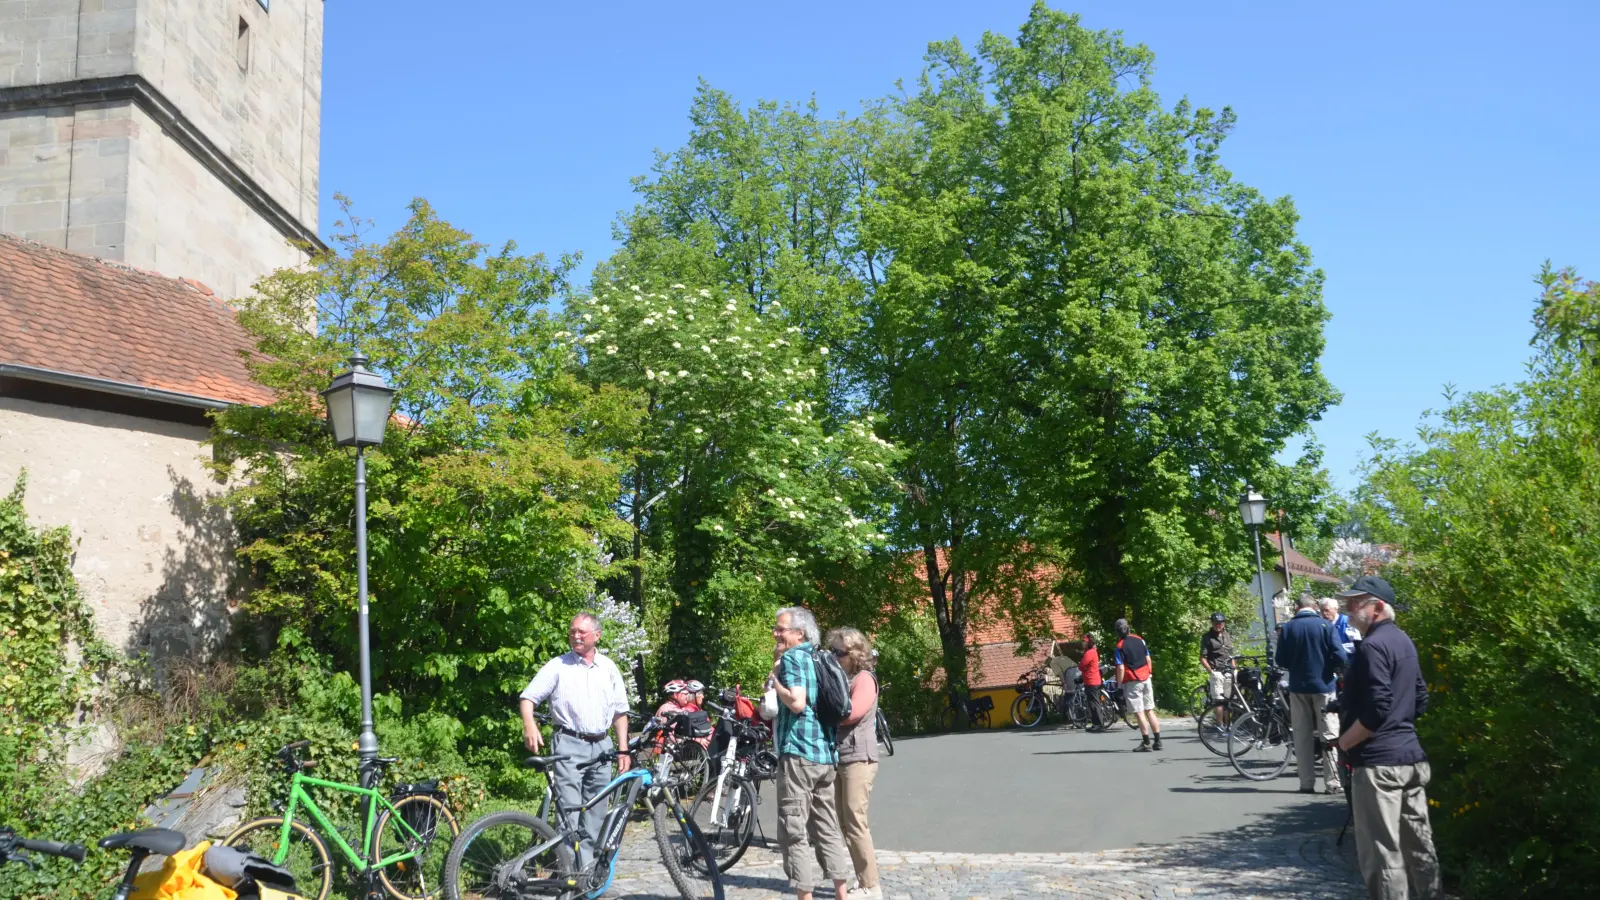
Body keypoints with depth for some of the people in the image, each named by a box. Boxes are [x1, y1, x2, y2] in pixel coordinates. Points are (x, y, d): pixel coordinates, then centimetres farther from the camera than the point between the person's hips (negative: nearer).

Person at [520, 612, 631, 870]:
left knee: (596, 814, 8)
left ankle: (590, 865, 18)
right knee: (569, 810, -11)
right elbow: (528, 697, -3)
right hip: (568, 745, -4)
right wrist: (529, 726, -22)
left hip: (601, 747, 4)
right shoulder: (557, 666, 1)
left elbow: (620, 711, 14)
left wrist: (623, 749, 8)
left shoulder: (608, 667, 11)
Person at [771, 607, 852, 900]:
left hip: (799, 754, -9)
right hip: (827, 753, 9)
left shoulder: (792, 657, -8)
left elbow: (797, 702, -22)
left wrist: (774, 680, -6)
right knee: (828, 830, 14)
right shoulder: (818, 659, 18)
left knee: (794, 832, -3)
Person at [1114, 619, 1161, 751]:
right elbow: (1148, 659, 10)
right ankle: (1158, 741, 13)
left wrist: (1119, 685, -8)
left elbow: (1121, 668, -14)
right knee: (1150, 711, 12)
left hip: (1132, 682, -6)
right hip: (1145, 679, 6)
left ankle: (1146, 743, -2)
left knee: (1140, 713, -2)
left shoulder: (1120, 646, -11)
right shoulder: (1139, 640, 6)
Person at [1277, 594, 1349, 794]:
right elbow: (1340, 657, -12)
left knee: (1302, 736, 9)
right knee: (1329, 735, 5)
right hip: (1323, 685, -2)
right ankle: (1332, 783, 3)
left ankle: (1306, 783, 8)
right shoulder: (1325, 625, -8)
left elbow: (1281, 660, -1)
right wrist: (1327, 666, 8)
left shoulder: (1288, 628, -2)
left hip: (1298, 687, 2)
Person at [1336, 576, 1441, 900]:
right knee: (1419, 845, 15)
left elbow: (1377, 709, -23)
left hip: (1378, 761, -10)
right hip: (1410, 755, 10)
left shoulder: (1373, 646, -16)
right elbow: (1420, 699, 21)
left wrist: (1345, 741, -10)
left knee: (1383, 855, -5)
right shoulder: (1403, 641, 14)